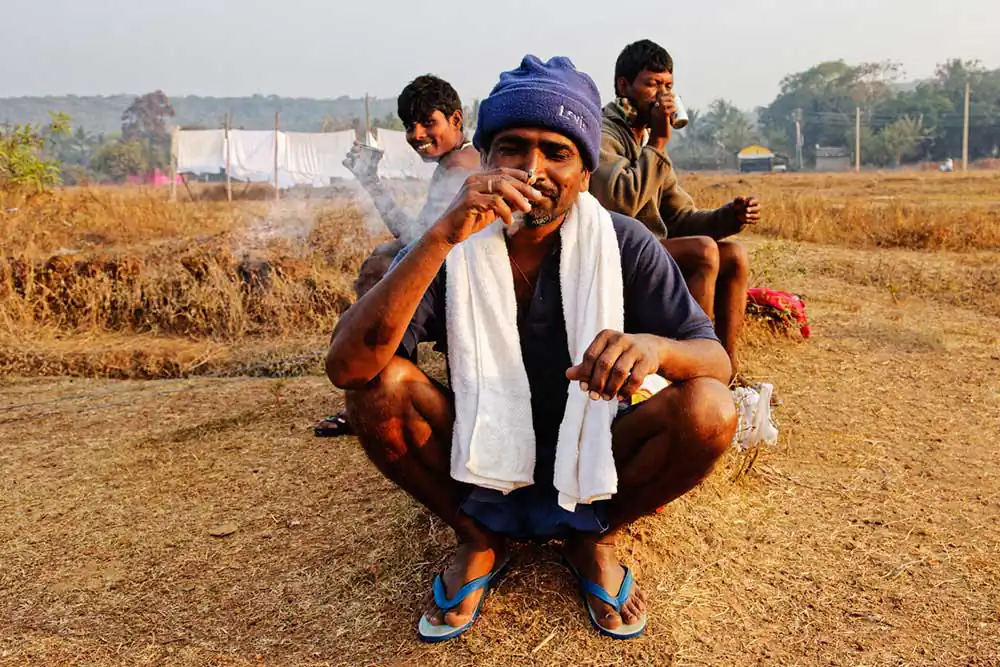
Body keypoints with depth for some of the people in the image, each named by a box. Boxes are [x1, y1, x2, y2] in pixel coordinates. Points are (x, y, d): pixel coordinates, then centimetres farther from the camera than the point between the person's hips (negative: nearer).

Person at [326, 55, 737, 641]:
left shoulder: (623, 244, -12)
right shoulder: (452, 248, -14)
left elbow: (717, 362, -13)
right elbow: (345, 366, -27)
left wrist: (654, 347, -38)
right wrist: (443, 236, -38)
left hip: (593, 472, 1)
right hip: (481, 466, 0)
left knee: (709, 412, -25)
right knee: (378, 384, -24)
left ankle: (594, 539, 5)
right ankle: (478, 542, 1)